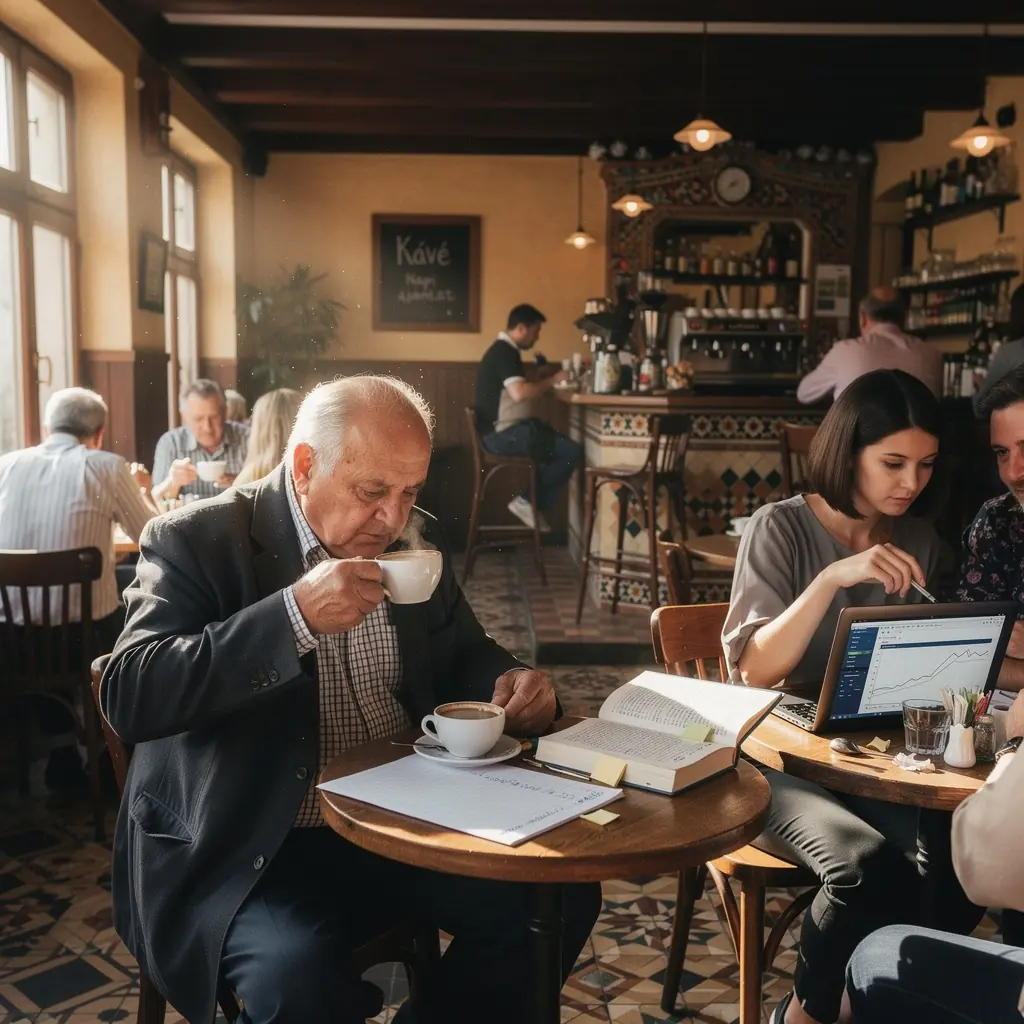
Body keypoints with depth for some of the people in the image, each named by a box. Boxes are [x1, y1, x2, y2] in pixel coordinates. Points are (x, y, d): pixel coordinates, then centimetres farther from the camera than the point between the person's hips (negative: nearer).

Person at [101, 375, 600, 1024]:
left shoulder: (418, 539, 6)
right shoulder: (197, 542, -10)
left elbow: (464, 657, 17)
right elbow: (128, 697, -21)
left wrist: (511, 683, -7)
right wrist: (295, 615, -29)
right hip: (248, 850, -5)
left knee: (563, 894, -7)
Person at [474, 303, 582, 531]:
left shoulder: (502, 350, 18)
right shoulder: (505, 352, -15)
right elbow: (520, 392, -28)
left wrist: (546, 380, 8)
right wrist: (552, 380, -15)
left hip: (506, 431, 11)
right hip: (504, 434, -11)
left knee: (563, 447, 14)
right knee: (573, 452, -12)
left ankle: (532, 501, 10)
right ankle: (528, 501, -4)